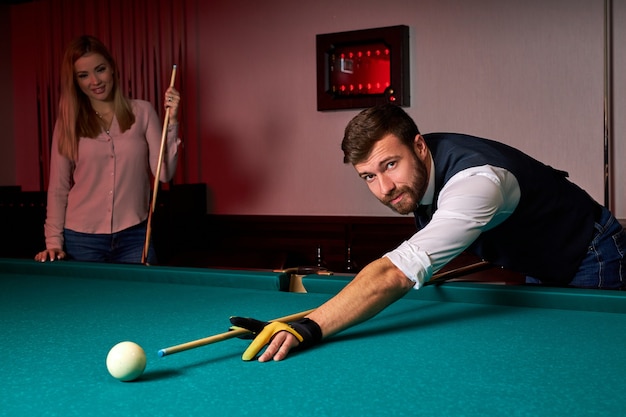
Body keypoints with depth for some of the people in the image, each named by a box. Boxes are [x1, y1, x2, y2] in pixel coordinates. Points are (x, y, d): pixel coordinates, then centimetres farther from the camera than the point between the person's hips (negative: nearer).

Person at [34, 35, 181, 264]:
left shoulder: (142, 112, 0)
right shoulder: (68, 122, 2)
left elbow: (164, 173, -5)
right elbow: (58, 187, 3)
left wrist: (171, 122, -14)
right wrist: (54, 241, -3)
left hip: (134, 236, 0)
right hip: (81, 240, 0)